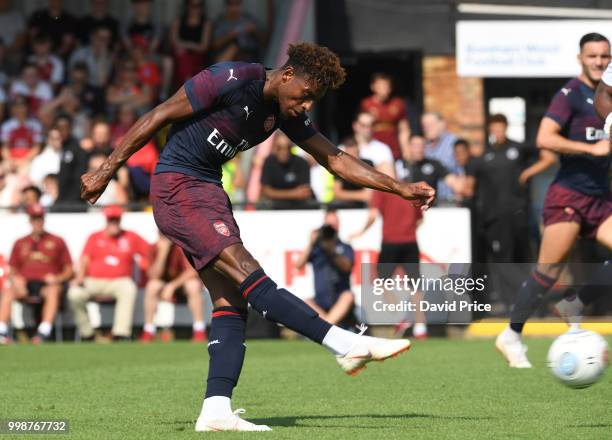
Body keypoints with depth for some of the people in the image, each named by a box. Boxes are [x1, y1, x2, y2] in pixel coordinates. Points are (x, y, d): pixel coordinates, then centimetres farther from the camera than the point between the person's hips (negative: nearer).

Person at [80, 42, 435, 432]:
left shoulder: (286, 113, 7)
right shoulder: (231, 80, -16)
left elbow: (334, 158, 11)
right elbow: (156, 118, -12)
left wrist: (401, 188, 3)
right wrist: (106, 172, -11)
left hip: (209, 193, 9)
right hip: (177, 188, -9)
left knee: (231, 301, -3)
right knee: (249, 273, -19)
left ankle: (216, 410, -9)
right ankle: (347, 345, -27)